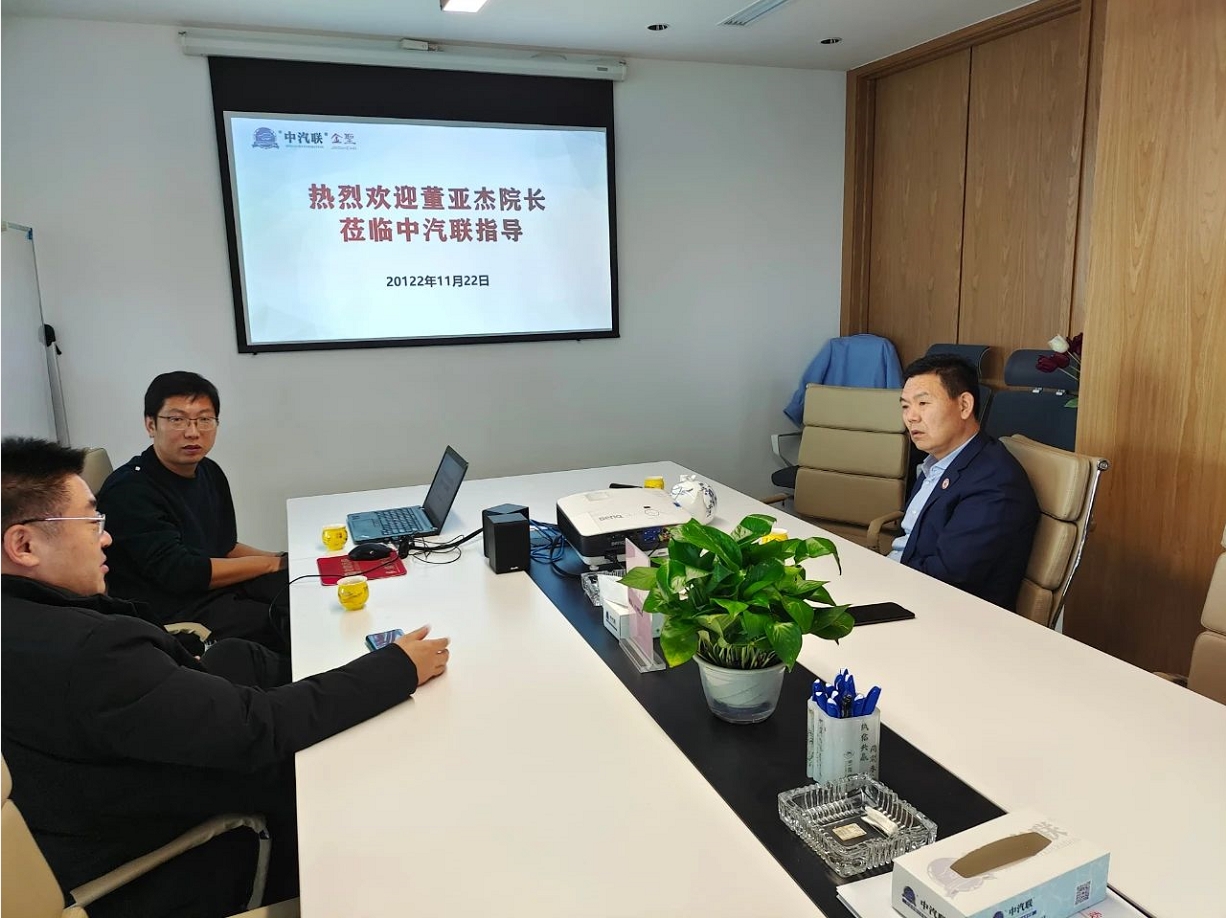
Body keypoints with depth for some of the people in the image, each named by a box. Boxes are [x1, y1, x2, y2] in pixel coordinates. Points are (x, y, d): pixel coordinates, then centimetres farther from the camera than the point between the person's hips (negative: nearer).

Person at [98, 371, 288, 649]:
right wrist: (273, 563, -13)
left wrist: (286, 561, 0)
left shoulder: (210, 473, 9)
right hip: (174, 616, -8)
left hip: (222, 586, 8)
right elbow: (182, 574, -23)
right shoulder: (129, 491, -17)